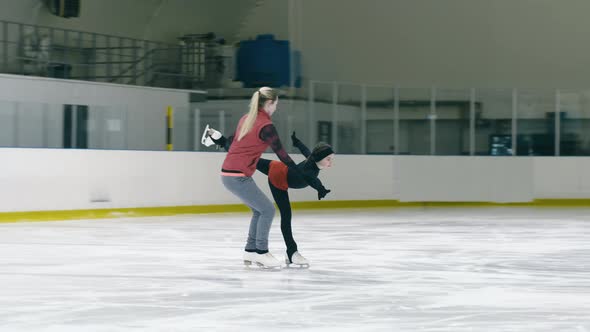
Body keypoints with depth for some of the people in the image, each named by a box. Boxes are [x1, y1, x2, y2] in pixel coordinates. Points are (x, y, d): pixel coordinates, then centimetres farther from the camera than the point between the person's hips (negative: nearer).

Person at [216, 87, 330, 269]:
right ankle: (261, 252, 3)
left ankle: (250, 251, 22)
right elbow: (282, 156, -15)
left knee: (259, 210, 18)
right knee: (267, 210, -1)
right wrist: (305, 177, -12)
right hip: (238, 177, -9)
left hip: (228, 172, 9)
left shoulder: (246, 119, 10)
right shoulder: (266, 126, -15)